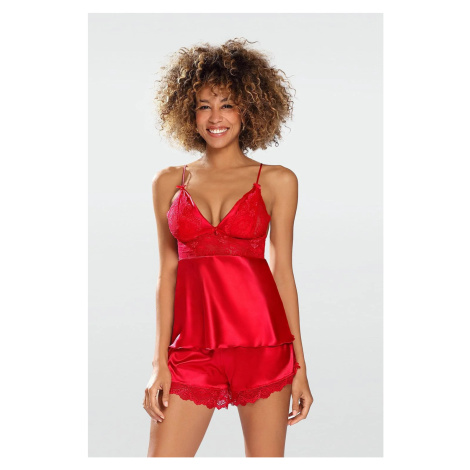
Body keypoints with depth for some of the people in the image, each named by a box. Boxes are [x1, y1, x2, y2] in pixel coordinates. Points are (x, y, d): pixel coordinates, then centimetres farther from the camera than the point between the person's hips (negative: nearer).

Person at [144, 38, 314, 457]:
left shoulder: (277, 181, 6)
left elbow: (283, 270, 5)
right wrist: (160, 363, 2)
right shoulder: (169, 183, 10)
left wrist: (300, 365, 3)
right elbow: (168, 273, 9)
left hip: (262, 340, -1)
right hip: (192, 342, 1)